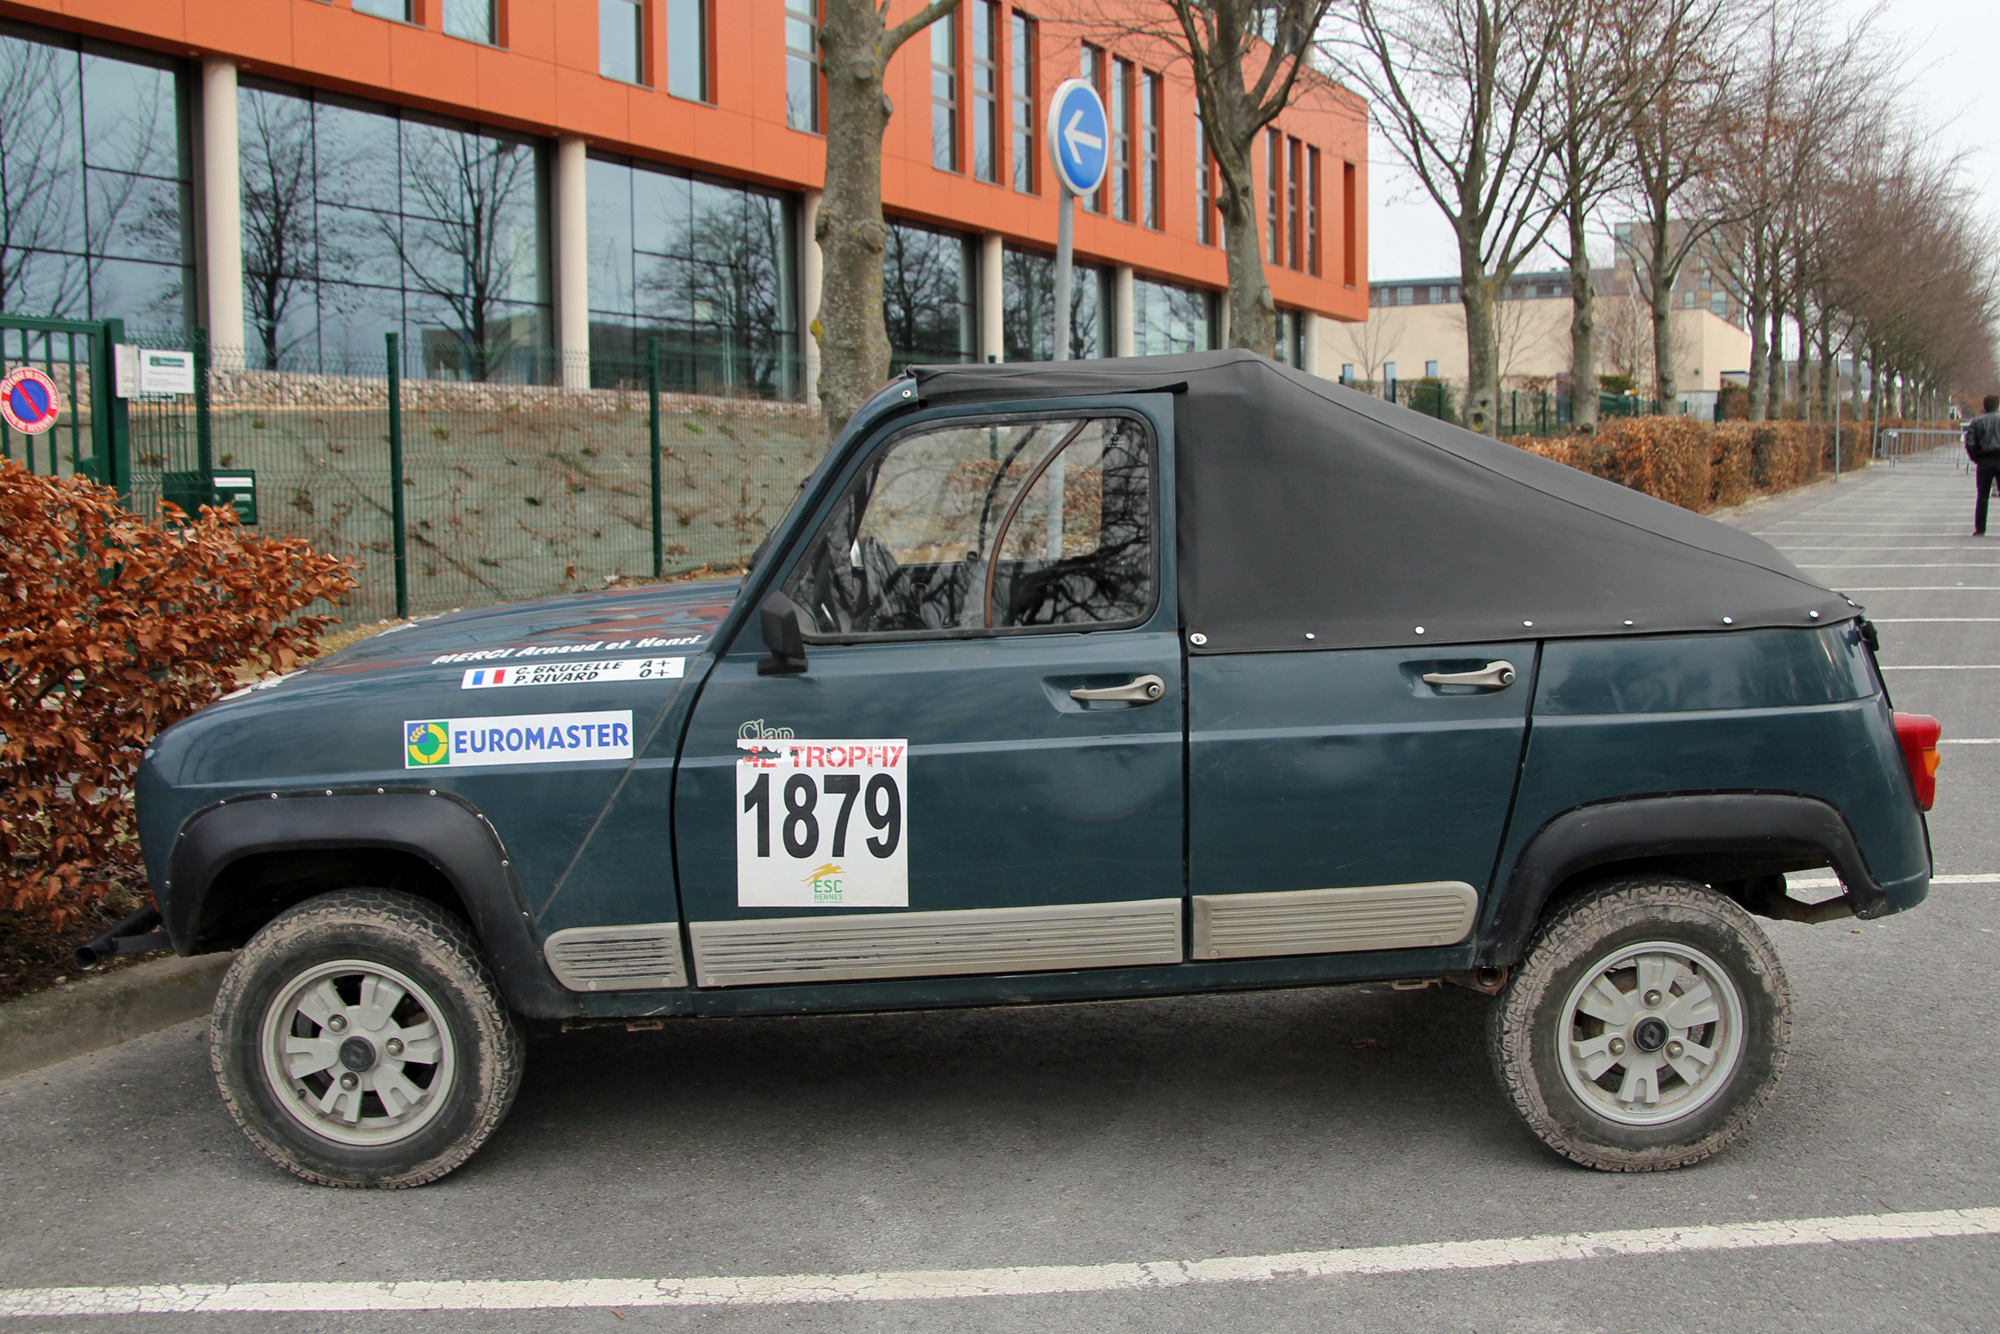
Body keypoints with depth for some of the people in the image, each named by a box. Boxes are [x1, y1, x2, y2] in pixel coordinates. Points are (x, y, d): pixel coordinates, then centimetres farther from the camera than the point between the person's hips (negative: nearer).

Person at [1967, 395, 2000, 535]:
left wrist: (1976, 459, 3)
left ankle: (1980, 529, 3)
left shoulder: (1976, 422, 3)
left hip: (1984, 461, 1)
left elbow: (1969, 443, -6)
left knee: (1982, 497, 5)